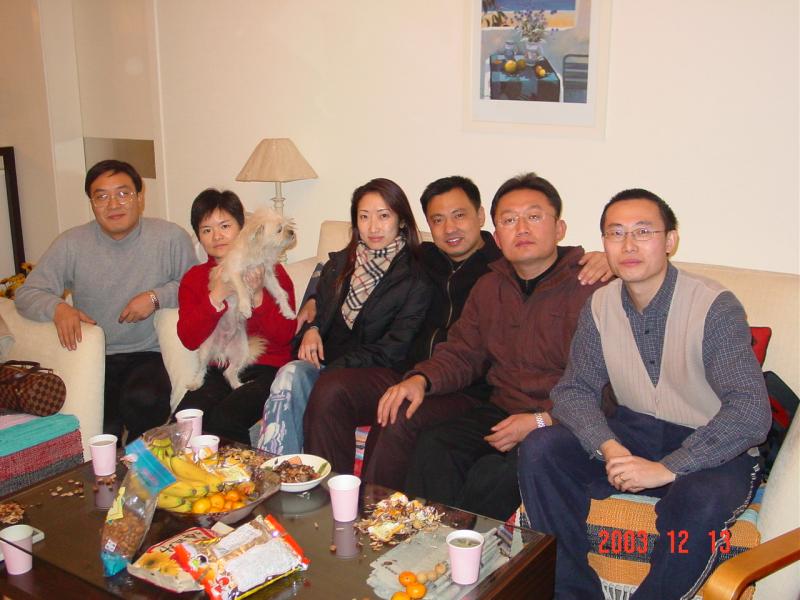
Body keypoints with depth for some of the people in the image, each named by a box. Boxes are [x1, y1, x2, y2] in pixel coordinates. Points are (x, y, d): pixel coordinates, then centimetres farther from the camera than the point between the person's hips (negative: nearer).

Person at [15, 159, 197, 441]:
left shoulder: (171, 238, -1)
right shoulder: (71, 244, 3)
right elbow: (27, 294, 6)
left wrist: (156, 297, -13)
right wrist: (57, 307, -16)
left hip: (148, 354, 0)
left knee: (144, 400, -32)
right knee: (99, 430, -27)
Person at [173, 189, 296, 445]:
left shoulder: (271, 270, 4)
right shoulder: (194, 278, 13)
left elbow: (285, 336, -3)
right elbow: (189, 339, -2)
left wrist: (257, 296, -16)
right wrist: (217, 296, -14)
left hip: (266, 369, -3)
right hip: (219, 372, 3)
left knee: (223, 418, -30)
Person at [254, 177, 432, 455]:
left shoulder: (416, 281, -3)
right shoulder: (340, 263, 15)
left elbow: (394, 349, -9)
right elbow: (317, 308, 24)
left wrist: (335, 368, -16)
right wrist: (311, 329, -1)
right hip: (323, 365, 5)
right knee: (291, 374, -30)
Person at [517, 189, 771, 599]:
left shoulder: (715, 307, -18)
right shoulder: (600, 307, -2)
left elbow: (750, 412, -24)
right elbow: (574, 390, 0)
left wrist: (667, 469, -29)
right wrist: (609, 449, -20)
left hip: (713, 448, -4)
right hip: (634, 432, 5)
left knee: (701, 502, -37)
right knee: (539, 449, -17)